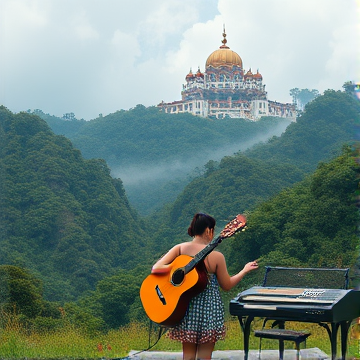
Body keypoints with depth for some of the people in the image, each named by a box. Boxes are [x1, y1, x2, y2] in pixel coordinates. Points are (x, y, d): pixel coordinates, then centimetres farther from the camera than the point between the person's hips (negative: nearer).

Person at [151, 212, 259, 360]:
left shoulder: (180, 249, -5)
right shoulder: (217, 256, -11)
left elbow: (155, 268, -13)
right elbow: (227, 285, 1)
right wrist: (245, 270, 13)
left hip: (186, 307, 3)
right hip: (209, 310, -3)